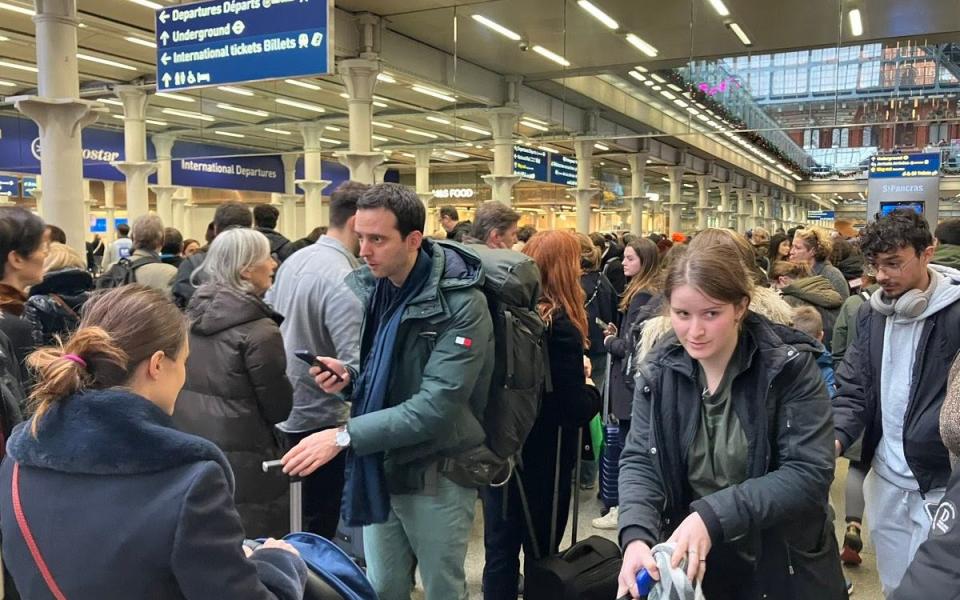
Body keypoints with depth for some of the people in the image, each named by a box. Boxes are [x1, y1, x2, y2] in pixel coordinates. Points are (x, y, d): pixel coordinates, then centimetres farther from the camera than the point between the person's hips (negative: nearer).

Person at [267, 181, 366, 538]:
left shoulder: (293, 261, 4)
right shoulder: (344, 281, -23)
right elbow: (355, 367, -29)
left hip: (283, 411, 9)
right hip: (320, 419, -9)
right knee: (319, 527, 6)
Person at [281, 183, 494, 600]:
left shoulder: (461, 304, -21)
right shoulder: (365, 287, 0)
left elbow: (436, 406, -27)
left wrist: (345, 437, -29)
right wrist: (348, 378, -10)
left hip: (435, 476, -5)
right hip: (377, 467, 6)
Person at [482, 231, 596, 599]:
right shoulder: (559, 324, -19)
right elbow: (572, 402, -20)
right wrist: (587, 383, 0)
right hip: (542, 452, -6)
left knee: (500, 546, 14)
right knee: (541, 552, 10)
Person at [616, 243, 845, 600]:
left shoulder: (790, 366, -16)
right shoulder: (659, 371, -6)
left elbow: (810, 473, -21)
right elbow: (639, 461, -7)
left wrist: (713, 516, -32)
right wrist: (637, 535, -26)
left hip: (785, 568, -2)